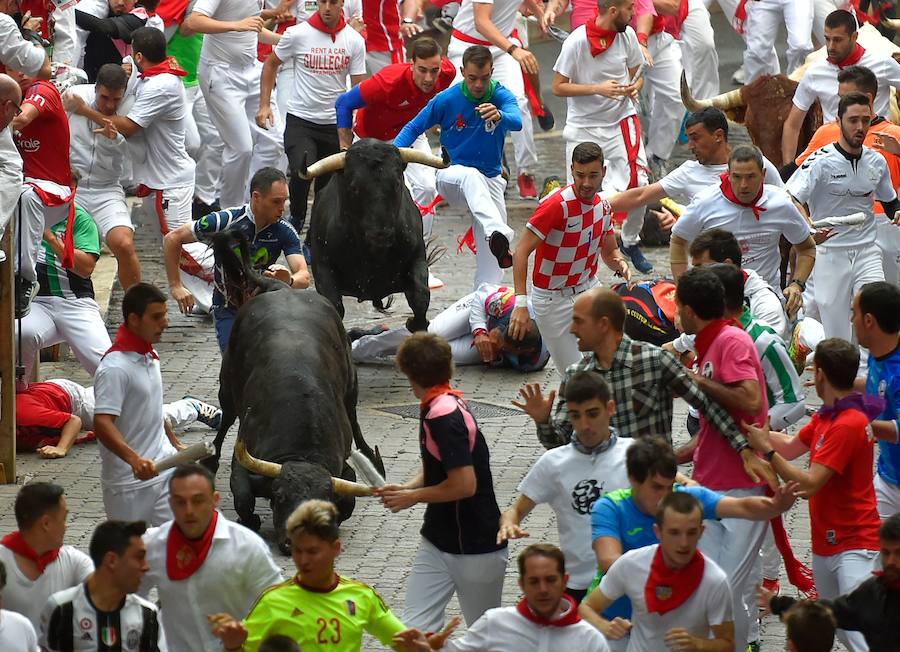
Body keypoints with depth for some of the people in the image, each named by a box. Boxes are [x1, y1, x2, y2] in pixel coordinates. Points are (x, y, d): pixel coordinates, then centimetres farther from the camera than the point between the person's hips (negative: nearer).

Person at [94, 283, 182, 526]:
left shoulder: (148, 356, 10)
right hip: (129, 482, -7)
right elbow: (102, 423, -28)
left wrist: (175, 444, 31)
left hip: (163, 467, 7)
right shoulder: (115, 368, -19)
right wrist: (134, 459, -40)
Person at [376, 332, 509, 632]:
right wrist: (407, 488, -1)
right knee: (414, 629, 0)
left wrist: (413, 497, -13)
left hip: (475, 547, -9)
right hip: (437, 540, 9)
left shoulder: (444, 416, -22)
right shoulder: (447, 405, 7)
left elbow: (464, 484, -27)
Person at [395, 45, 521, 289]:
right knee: (471, 176, -40)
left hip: (491, 181, 3)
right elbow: (414, 128, 2)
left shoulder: (501, 96, -9)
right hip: (451, 175, -3)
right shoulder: (446, 99, -9)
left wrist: (500, 115, -56)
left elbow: (517, 121, -31)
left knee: (490, 259, -5)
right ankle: (498, 234, -63)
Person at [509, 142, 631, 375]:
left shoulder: (604, 206, 0)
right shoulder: (556, 205, -22)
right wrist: (521, 304, -33)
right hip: (554, 301, -6)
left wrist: (620, 264, -12)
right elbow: (521, 253, -23)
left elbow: (609, 252, 14)